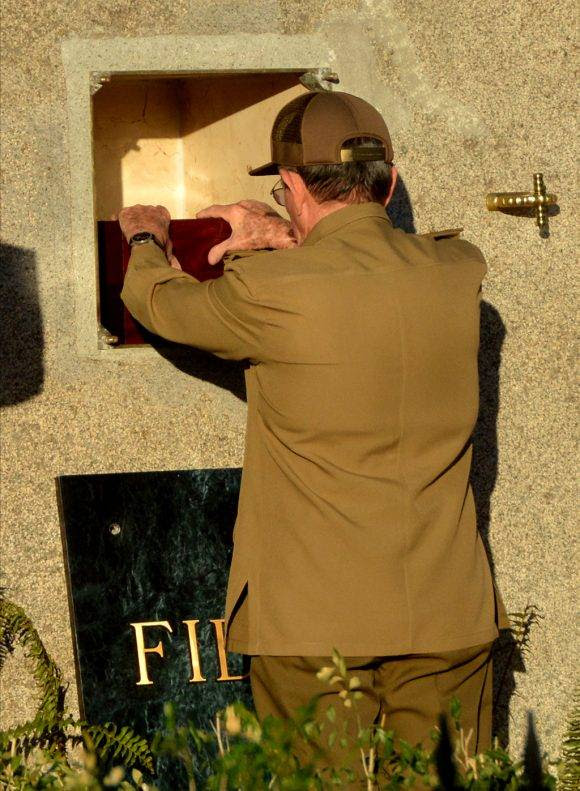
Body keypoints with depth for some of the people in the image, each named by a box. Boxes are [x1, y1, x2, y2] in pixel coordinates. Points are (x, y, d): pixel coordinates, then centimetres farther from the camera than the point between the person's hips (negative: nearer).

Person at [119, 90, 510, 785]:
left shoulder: (270, 292, -12)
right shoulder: (459, 271, -1)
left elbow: (161, 301, 8)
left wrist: (147, 240, 29)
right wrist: (290, 242, 24)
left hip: (315, 623, -4)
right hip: (449, 615, 4)